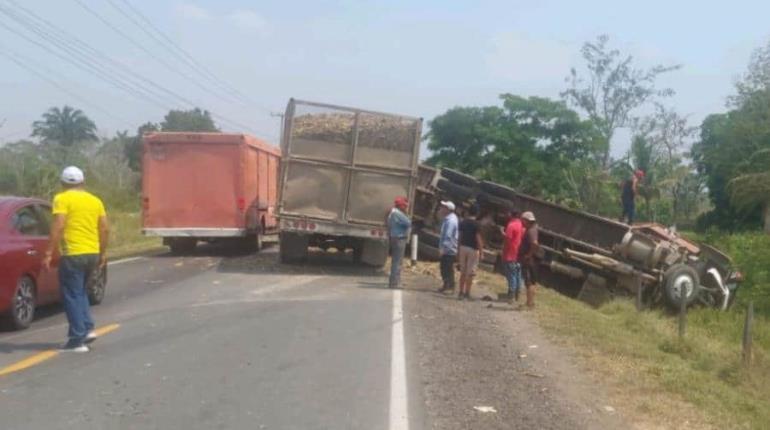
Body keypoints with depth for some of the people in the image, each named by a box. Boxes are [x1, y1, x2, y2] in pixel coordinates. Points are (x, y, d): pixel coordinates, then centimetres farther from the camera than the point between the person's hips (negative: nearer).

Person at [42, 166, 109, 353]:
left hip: (73, 254, -6)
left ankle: (77, 340, 1)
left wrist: (49, 253, -15)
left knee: (72, 296, 1)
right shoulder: (95, 200, 12)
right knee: (80, 292, 23)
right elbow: (105, 229, 10)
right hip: (92, 253, 6)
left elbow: (58, 227, -16)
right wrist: (103, 253, 19)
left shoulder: (62, 199, -5)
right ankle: (88, 329, 14)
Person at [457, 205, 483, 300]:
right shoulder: (476, 224, -11)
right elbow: (478, 239, -13)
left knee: (463, 272, 12)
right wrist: (481, 252, -8)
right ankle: (467, 293, 2)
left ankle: (461, 292, 13)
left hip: (463, 247, 5)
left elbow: (460, 237, 7)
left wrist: (458, 250, 13)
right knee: (470, 273, 1)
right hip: (473, 249, -5)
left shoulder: (463, 222, 4)